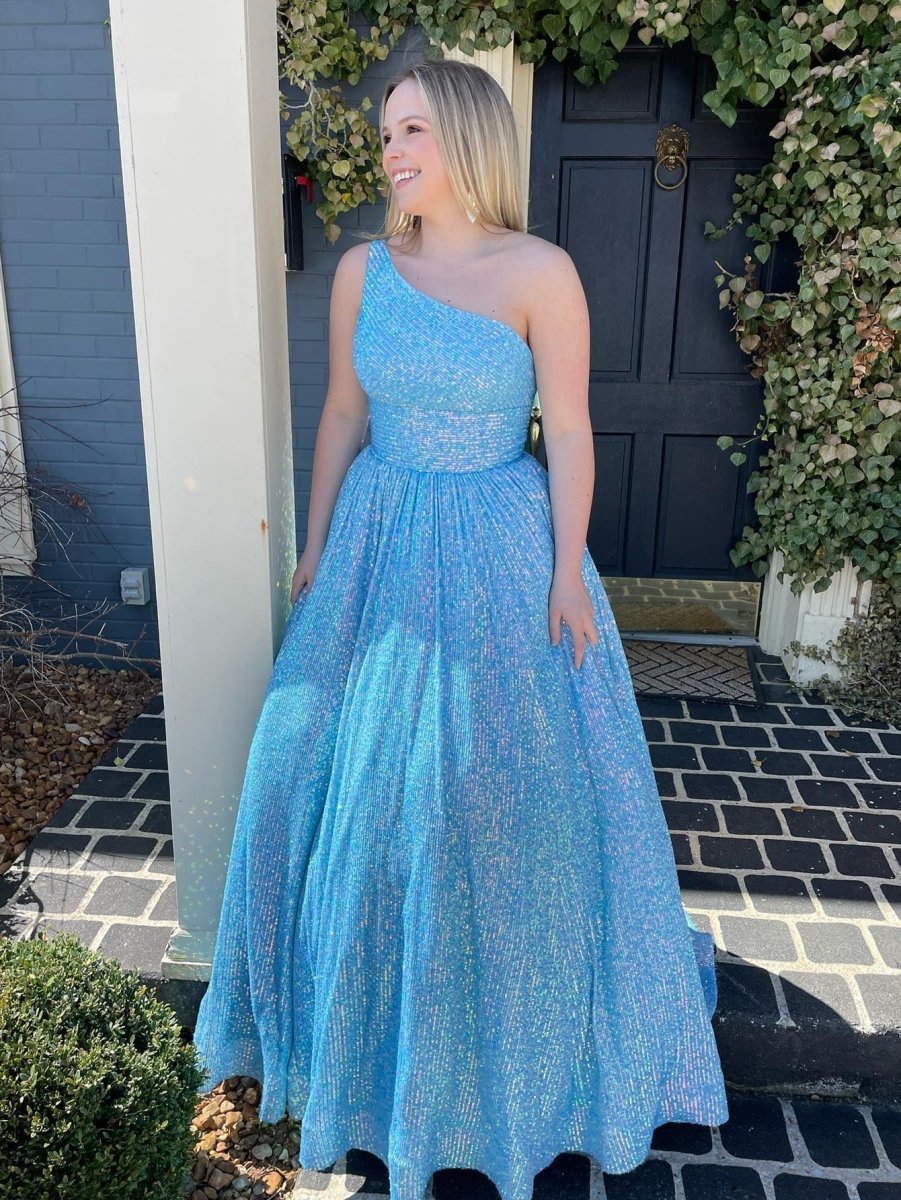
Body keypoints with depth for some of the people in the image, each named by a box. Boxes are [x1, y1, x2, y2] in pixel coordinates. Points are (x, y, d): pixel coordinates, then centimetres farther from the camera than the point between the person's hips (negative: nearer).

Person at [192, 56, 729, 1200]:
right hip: (380, 547, 4)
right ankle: (369, 997, 42)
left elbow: (569, 430, -7)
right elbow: (343, 416, 7)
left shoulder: (540, 271, -9)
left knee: (511, 783, 10)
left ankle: (519, 1004, 39)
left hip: (502, 555, -3)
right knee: (362, 772, 14)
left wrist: (568, 574, -9)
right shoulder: (363, 270, 2)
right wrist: (318, 547, 8)